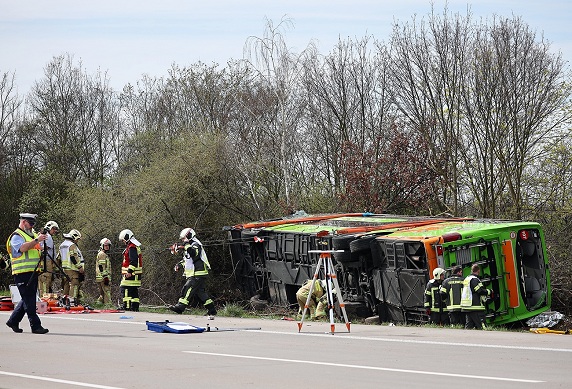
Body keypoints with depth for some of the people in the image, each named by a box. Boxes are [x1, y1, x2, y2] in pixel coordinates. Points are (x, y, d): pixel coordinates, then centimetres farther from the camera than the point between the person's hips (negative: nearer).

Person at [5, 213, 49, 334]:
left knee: (28, 299, 12)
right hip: (22, 273, -9)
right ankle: (35, 326, -9)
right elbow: (23, 248, -24)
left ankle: (13, 321, 24)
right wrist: (36, 240, -28)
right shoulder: (16, 236, -6)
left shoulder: (33, 234, 21)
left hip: (33, 272, 9)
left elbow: (40, 249, 24)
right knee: (29, 300, -8)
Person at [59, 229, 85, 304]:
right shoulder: (72, 245, -11)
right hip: (72, 269, -9)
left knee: (66, 285, 13)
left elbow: (59, 258, 25)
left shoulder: (62, 245, 20)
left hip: (64, 268, 9)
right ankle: (73, 299, -20)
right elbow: (74, 258, -18)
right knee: (74, 284, -12)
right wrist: (80, 267, -15)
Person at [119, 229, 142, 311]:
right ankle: (135, 307, 13)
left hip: (131, 274, -11)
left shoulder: (131, 247, -13)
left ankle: (126, 306, -16)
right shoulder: (136, 246, 20)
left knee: (125, 289, -12)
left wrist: (130, 271, -24)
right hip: (136, 274, 11)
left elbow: (133, 261, -22)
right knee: (134, 291, 11)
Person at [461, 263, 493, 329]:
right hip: (475, 307, -9)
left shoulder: (466, 279, 17)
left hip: (467, 307, 9)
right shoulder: (474, 279, -12)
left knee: (468, 326, 8)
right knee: (481, 327, -10)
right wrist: (489, 292, -2)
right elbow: (480, 291, -18)